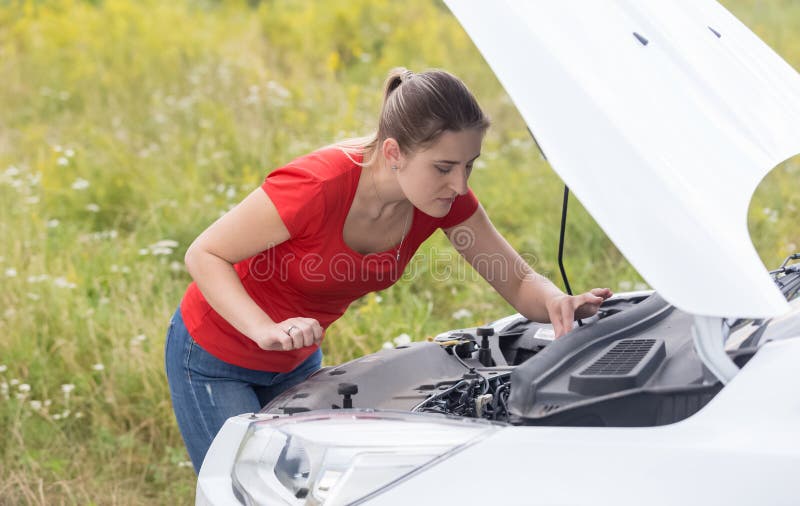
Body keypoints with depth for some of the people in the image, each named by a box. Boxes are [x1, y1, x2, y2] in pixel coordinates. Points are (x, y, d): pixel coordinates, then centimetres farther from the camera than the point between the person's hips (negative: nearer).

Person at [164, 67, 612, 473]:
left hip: (298, 363, 6)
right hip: (215, 360, -6)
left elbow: (520, 282, -9)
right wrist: (266, 330, -39)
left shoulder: (446, 196, -17)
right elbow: (204, 255, -25)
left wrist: (558, 303, -32)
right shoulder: (319, 185, -35)